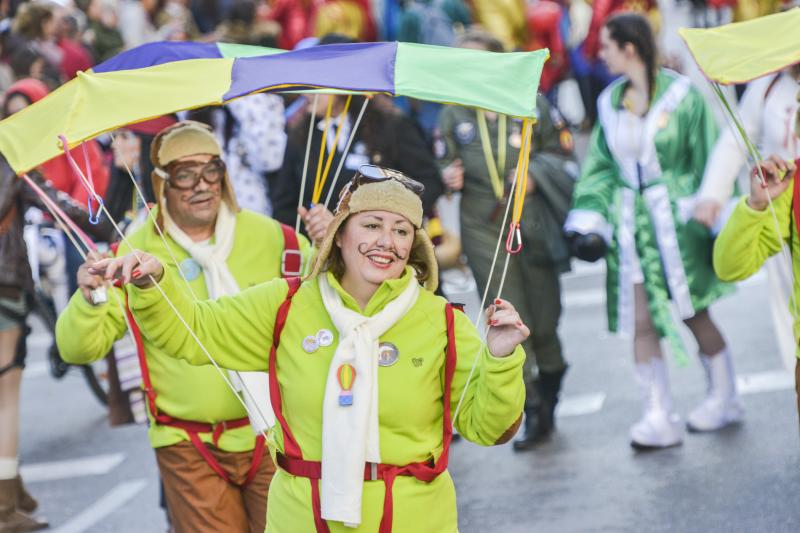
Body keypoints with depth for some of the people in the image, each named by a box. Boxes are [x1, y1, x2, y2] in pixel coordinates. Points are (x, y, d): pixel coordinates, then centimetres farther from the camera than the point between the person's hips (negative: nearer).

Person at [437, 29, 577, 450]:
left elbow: (565, 159, 5)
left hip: (533, 224, -1)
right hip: (484, 229, 1)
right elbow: (443, 167, 13)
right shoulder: (454, 116, 5)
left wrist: (536, 175, -13)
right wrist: (450, 176, -9)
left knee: (544, 321, 8)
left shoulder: (532, 106, -1)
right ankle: (534, 412, -4)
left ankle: (548, 395, 33)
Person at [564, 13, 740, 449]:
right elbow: (600, 166, 11)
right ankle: (659, 418, 0)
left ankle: (724, 399, 26)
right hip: (630, 222, 5)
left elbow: (710, 157, -5)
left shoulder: (680, 95, -8)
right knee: (641, 322, -3)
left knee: (693, 313, 6)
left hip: (675, 218, -4)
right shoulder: (611, 102, 7)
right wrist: (590, 220, 3)